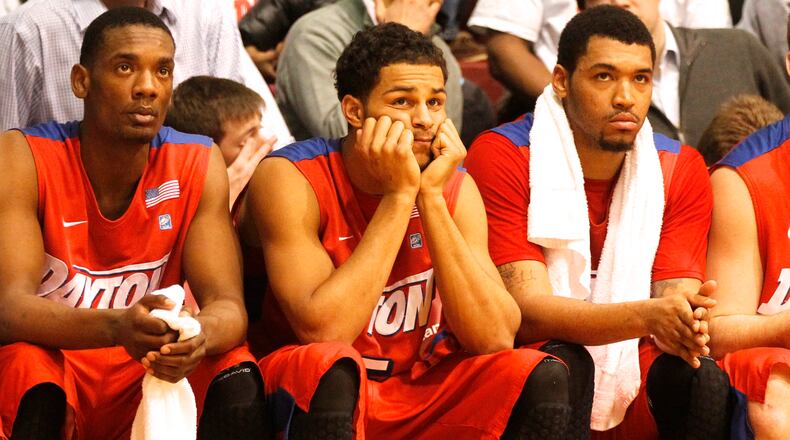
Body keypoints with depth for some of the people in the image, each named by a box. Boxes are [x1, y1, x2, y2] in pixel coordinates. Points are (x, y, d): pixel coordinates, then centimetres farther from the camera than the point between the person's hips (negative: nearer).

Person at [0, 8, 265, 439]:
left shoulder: (198, 164, -3)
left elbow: (228, 306, -10)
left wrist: (200, 336, -38)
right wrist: (117, 326, -46)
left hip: (145, 379, 3)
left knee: (240, 382, -24)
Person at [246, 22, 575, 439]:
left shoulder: (455, 187, -2)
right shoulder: (290, 177, -15)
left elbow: (494, 338, -14)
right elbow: (323, 331, -27)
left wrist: (431, 197, -19)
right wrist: (399, 196, -24)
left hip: (415, 390, 4)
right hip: (305, 394, -4)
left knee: (545, 378, -17)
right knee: (330, 366, -36)